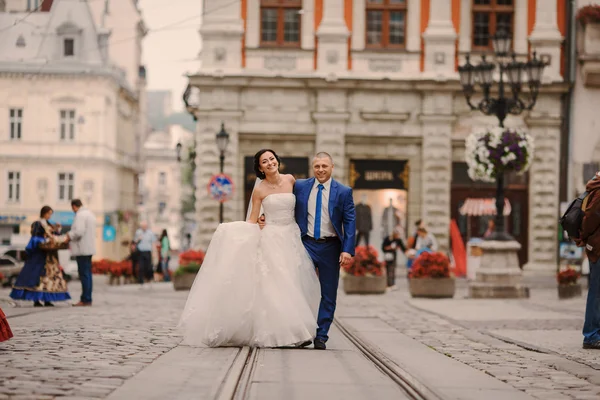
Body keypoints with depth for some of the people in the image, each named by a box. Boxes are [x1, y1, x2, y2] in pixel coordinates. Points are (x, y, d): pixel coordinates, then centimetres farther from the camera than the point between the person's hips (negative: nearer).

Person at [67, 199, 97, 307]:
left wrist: (69, 235, -4)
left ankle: (85, 300, -8)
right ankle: (87, 299, 15)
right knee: (87, 274, 12)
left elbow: (78, 232, -23)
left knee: (84, 275, -8)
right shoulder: (90, 213, 17)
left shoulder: (80, 215, -14)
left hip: (82, 250, -10)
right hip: (89, 248, 10)